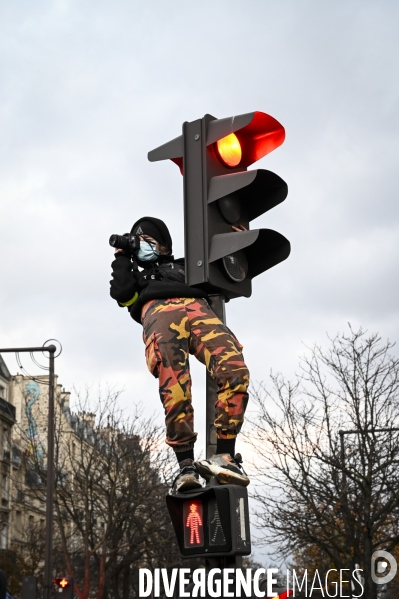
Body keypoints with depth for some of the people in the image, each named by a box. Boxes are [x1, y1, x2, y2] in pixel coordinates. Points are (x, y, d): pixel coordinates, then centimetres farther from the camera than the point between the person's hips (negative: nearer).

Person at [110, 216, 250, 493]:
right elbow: (122, 293, 17)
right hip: (158, 313, -1)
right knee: (174, 392, -29)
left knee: (235, 372, -30)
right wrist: (122, 259, 25)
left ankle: (225, 457, -34)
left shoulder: (186, 266, 43)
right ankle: (186, 466, -34)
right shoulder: (135, 274, 41)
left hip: (197, 309, 1)